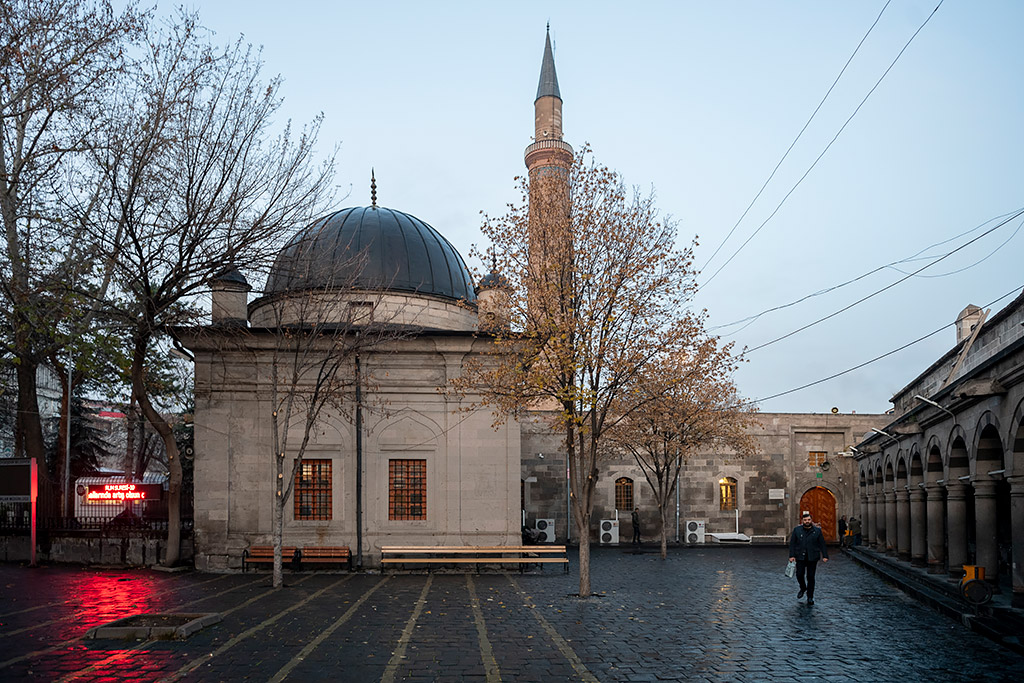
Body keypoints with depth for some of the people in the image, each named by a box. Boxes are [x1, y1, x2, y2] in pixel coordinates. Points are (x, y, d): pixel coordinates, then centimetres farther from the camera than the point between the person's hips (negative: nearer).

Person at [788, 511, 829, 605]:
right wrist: (792, 555, -5)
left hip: (812, 558, 0)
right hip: (800, 557, 0)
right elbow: (792, 543, 2)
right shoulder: (797, 530, 3)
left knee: (810, 577, 2)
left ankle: (810, 597, 12)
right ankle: (803, 588, 25)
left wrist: (825, 556, -3)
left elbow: (822, 544, 4)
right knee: (799, 574, -6)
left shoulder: (817, 530, 3)